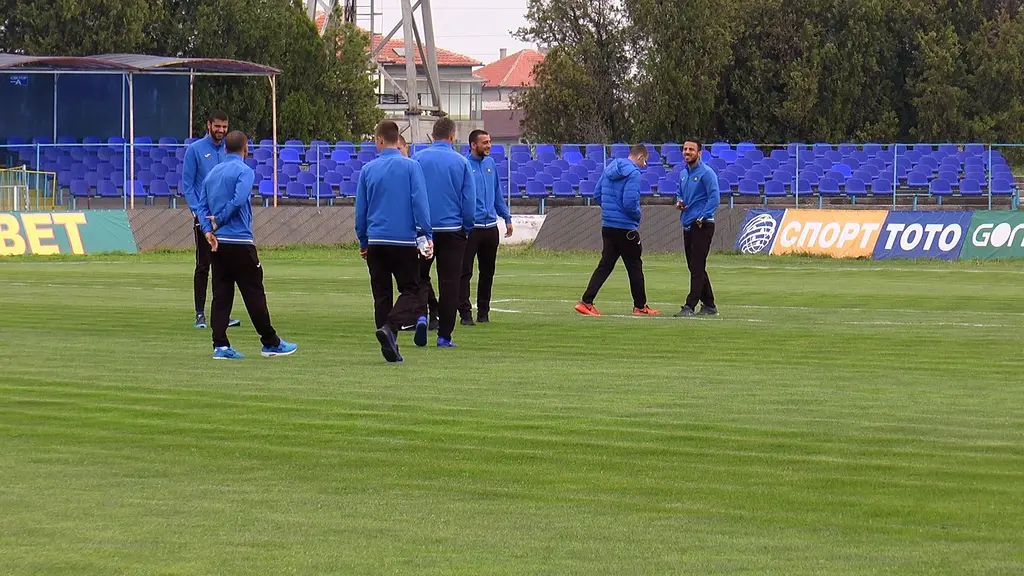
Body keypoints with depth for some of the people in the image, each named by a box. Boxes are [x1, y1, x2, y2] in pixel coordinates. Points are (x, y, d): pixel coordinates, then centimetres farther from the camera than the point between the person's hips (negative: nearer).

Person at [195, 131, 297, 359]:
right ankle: (270, 343, 7)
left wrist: (208, 230, -4)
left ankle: (220, 345, 1)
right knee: (254, 293, 1)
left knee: (221, 294, 6)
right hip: (239, 242, -6)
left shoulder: (213, 173, 14)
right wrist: (219, 220, -8)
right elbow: (238, 200, -21)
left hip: (216, 243, 7)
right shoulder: (244, 171, -7)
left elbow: (201, 205, 7)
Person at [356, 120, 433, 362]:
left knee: (381, 294, 10)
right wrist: (427, 234, -4)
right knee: (410, 291, 4)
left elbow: (360, 209, 10)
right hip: (404, 241, -3)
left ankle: (390, 349, 8)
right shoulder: (411, 167, -4)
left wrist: (363, 241, 20)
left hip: (376, 241, 3)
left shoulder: (368, 170, 4)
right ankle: (390, 327, -22)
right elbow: (419, 203, -9)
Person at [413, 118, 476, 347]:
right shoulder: (461, 162, -3)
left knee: (420, 277, 13)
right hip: (452, 229, -1)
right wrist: (467, 229, 12)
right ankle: (444, 335, 4)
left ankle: (421, 315, -13)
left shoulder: (418, 159, -2)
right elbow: (469, 201, -1)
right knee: (449, 282, 5)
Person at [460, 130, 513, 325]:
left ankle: (483, 312, 20)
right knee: (465, 272, -6)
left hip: (490, 227, 7)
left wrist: (507, 217, 19)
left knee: (488, 272, 12)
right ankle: (465, 313, -4)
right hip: (470, 227, -6)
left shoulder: (490, 163, 11)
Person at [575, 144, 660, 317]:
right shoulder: (633, 173, -16)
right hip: (626, 229, -7)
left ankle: (586, 302, -1)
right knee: (635, 266, 7)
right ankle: (640, 307, 15)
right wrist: (638, 215, -5)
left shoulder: (609, 169, 9)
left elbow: (597, 195, 13)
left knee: (605, 265, 9)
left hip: (607, 226, 7)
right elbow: (630, 203, -23)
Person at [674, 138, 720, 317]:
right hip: (688, 226, 9)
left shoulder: (706, 173, -9)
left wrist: (702, 218, -20)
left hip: (702, 225, -9)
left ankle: (690, 306, -14)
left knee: (697, 267, -10)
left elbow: (714, 198, -15)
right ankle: (709, 305, 19)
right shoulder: (683, 174, 16)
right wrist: (679, 203, 6)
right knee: (695, 267, 12)